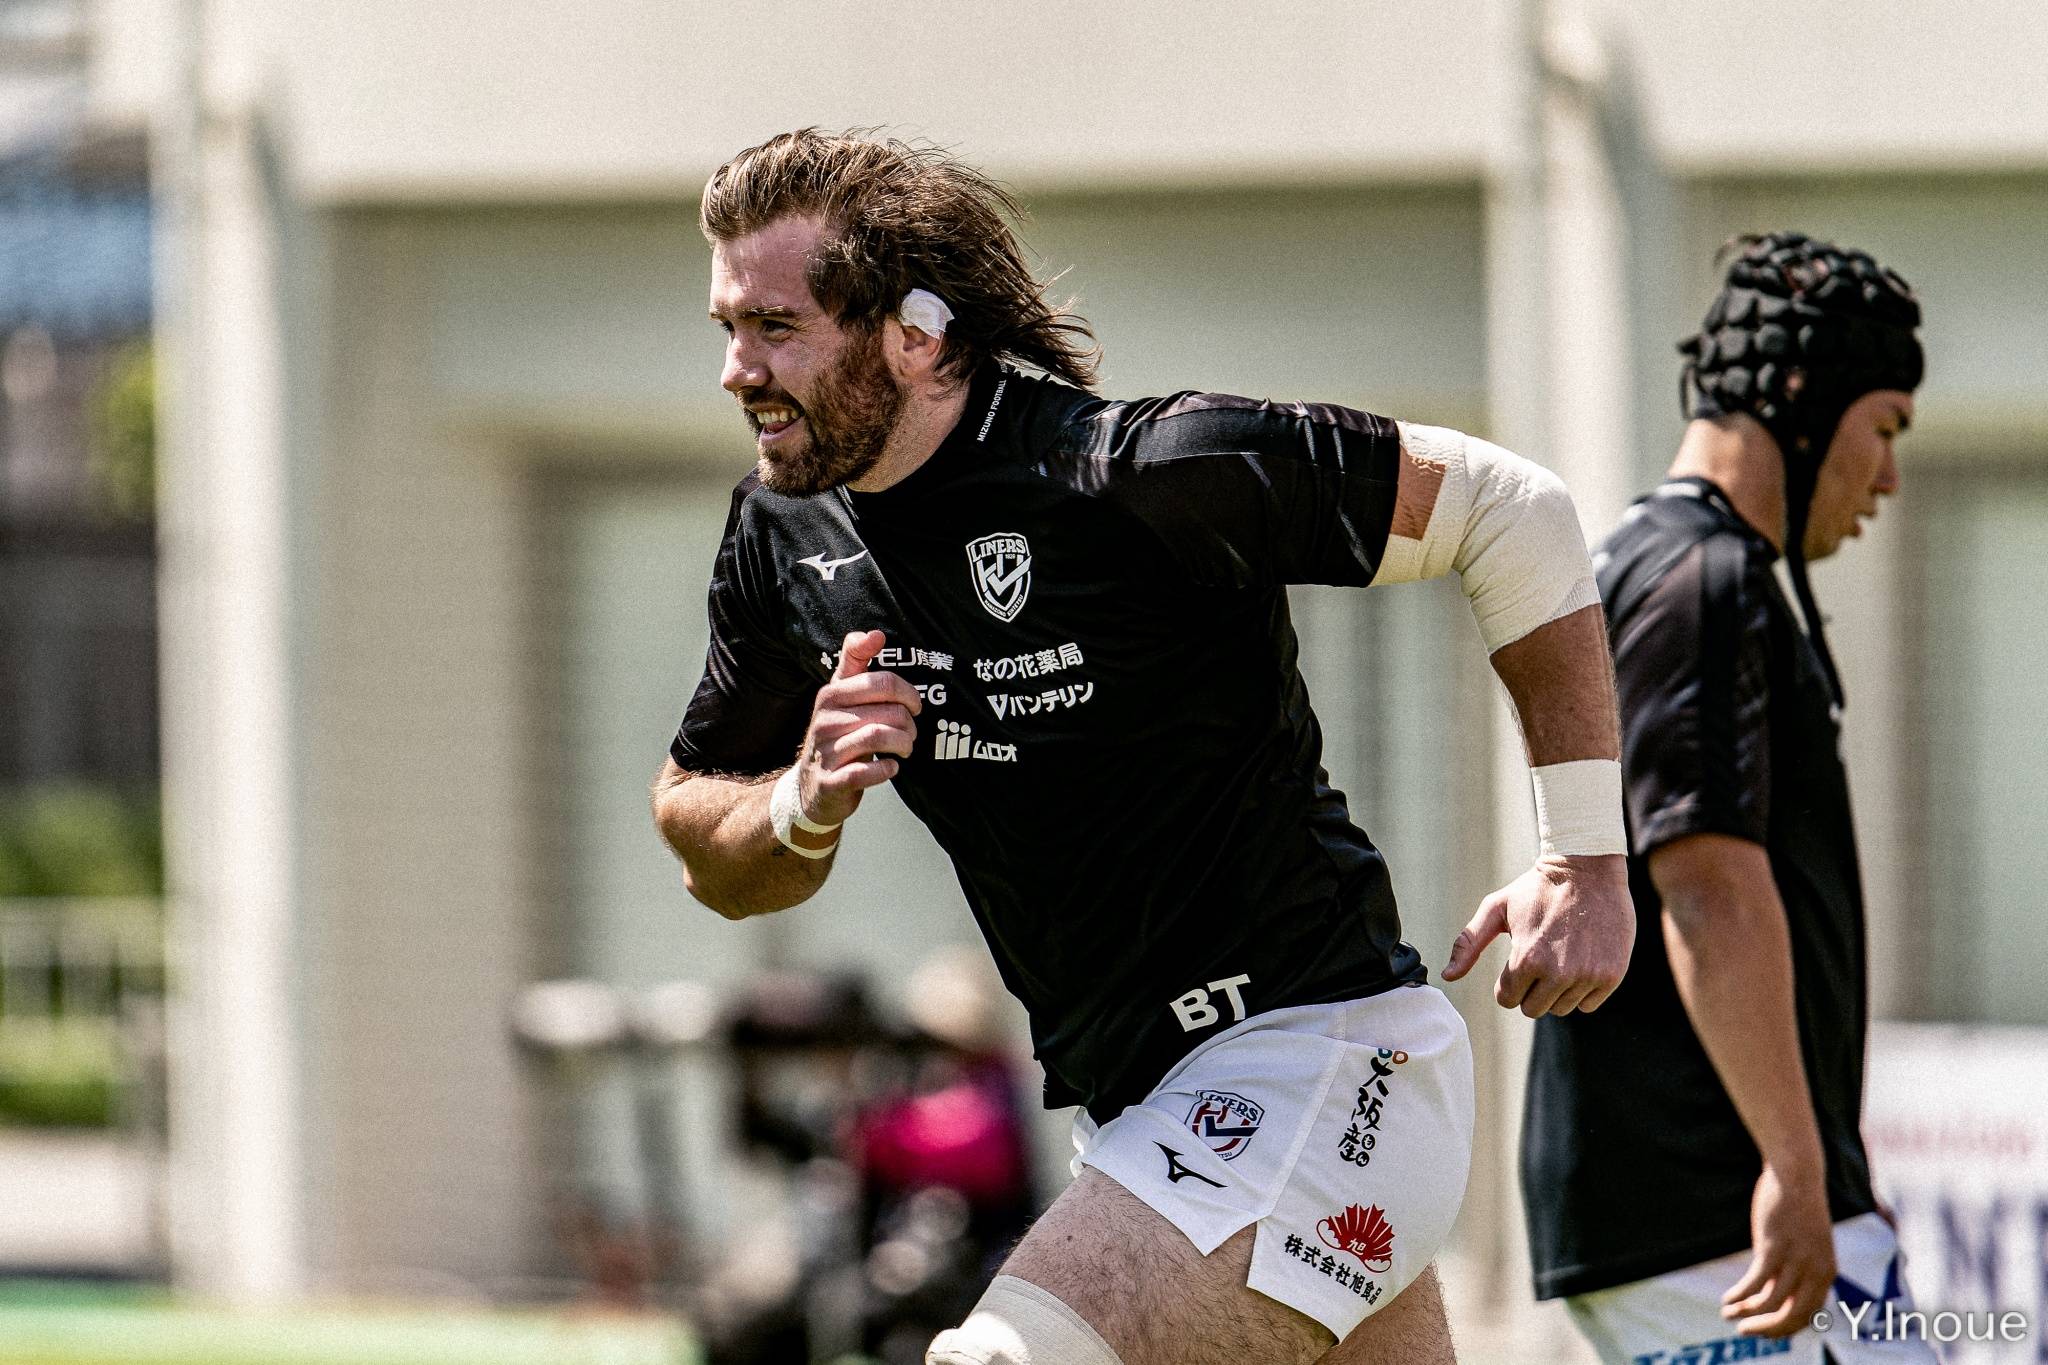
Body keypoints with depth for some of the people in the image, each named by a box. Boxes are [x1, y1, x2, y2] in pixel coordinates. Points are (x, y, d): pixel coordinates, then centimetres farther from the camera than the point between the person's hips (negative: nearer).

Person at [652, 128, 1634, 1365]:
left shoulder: (1142, 473, -20)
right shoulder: (784, 538, 2)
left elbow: (1510, 507, -11)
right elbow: (710, 856, 13)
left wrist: (1588, 861, -10)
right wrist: (805, 805, -11)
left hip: (1320, 1059, -9)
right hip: (1134, 1109, 9)